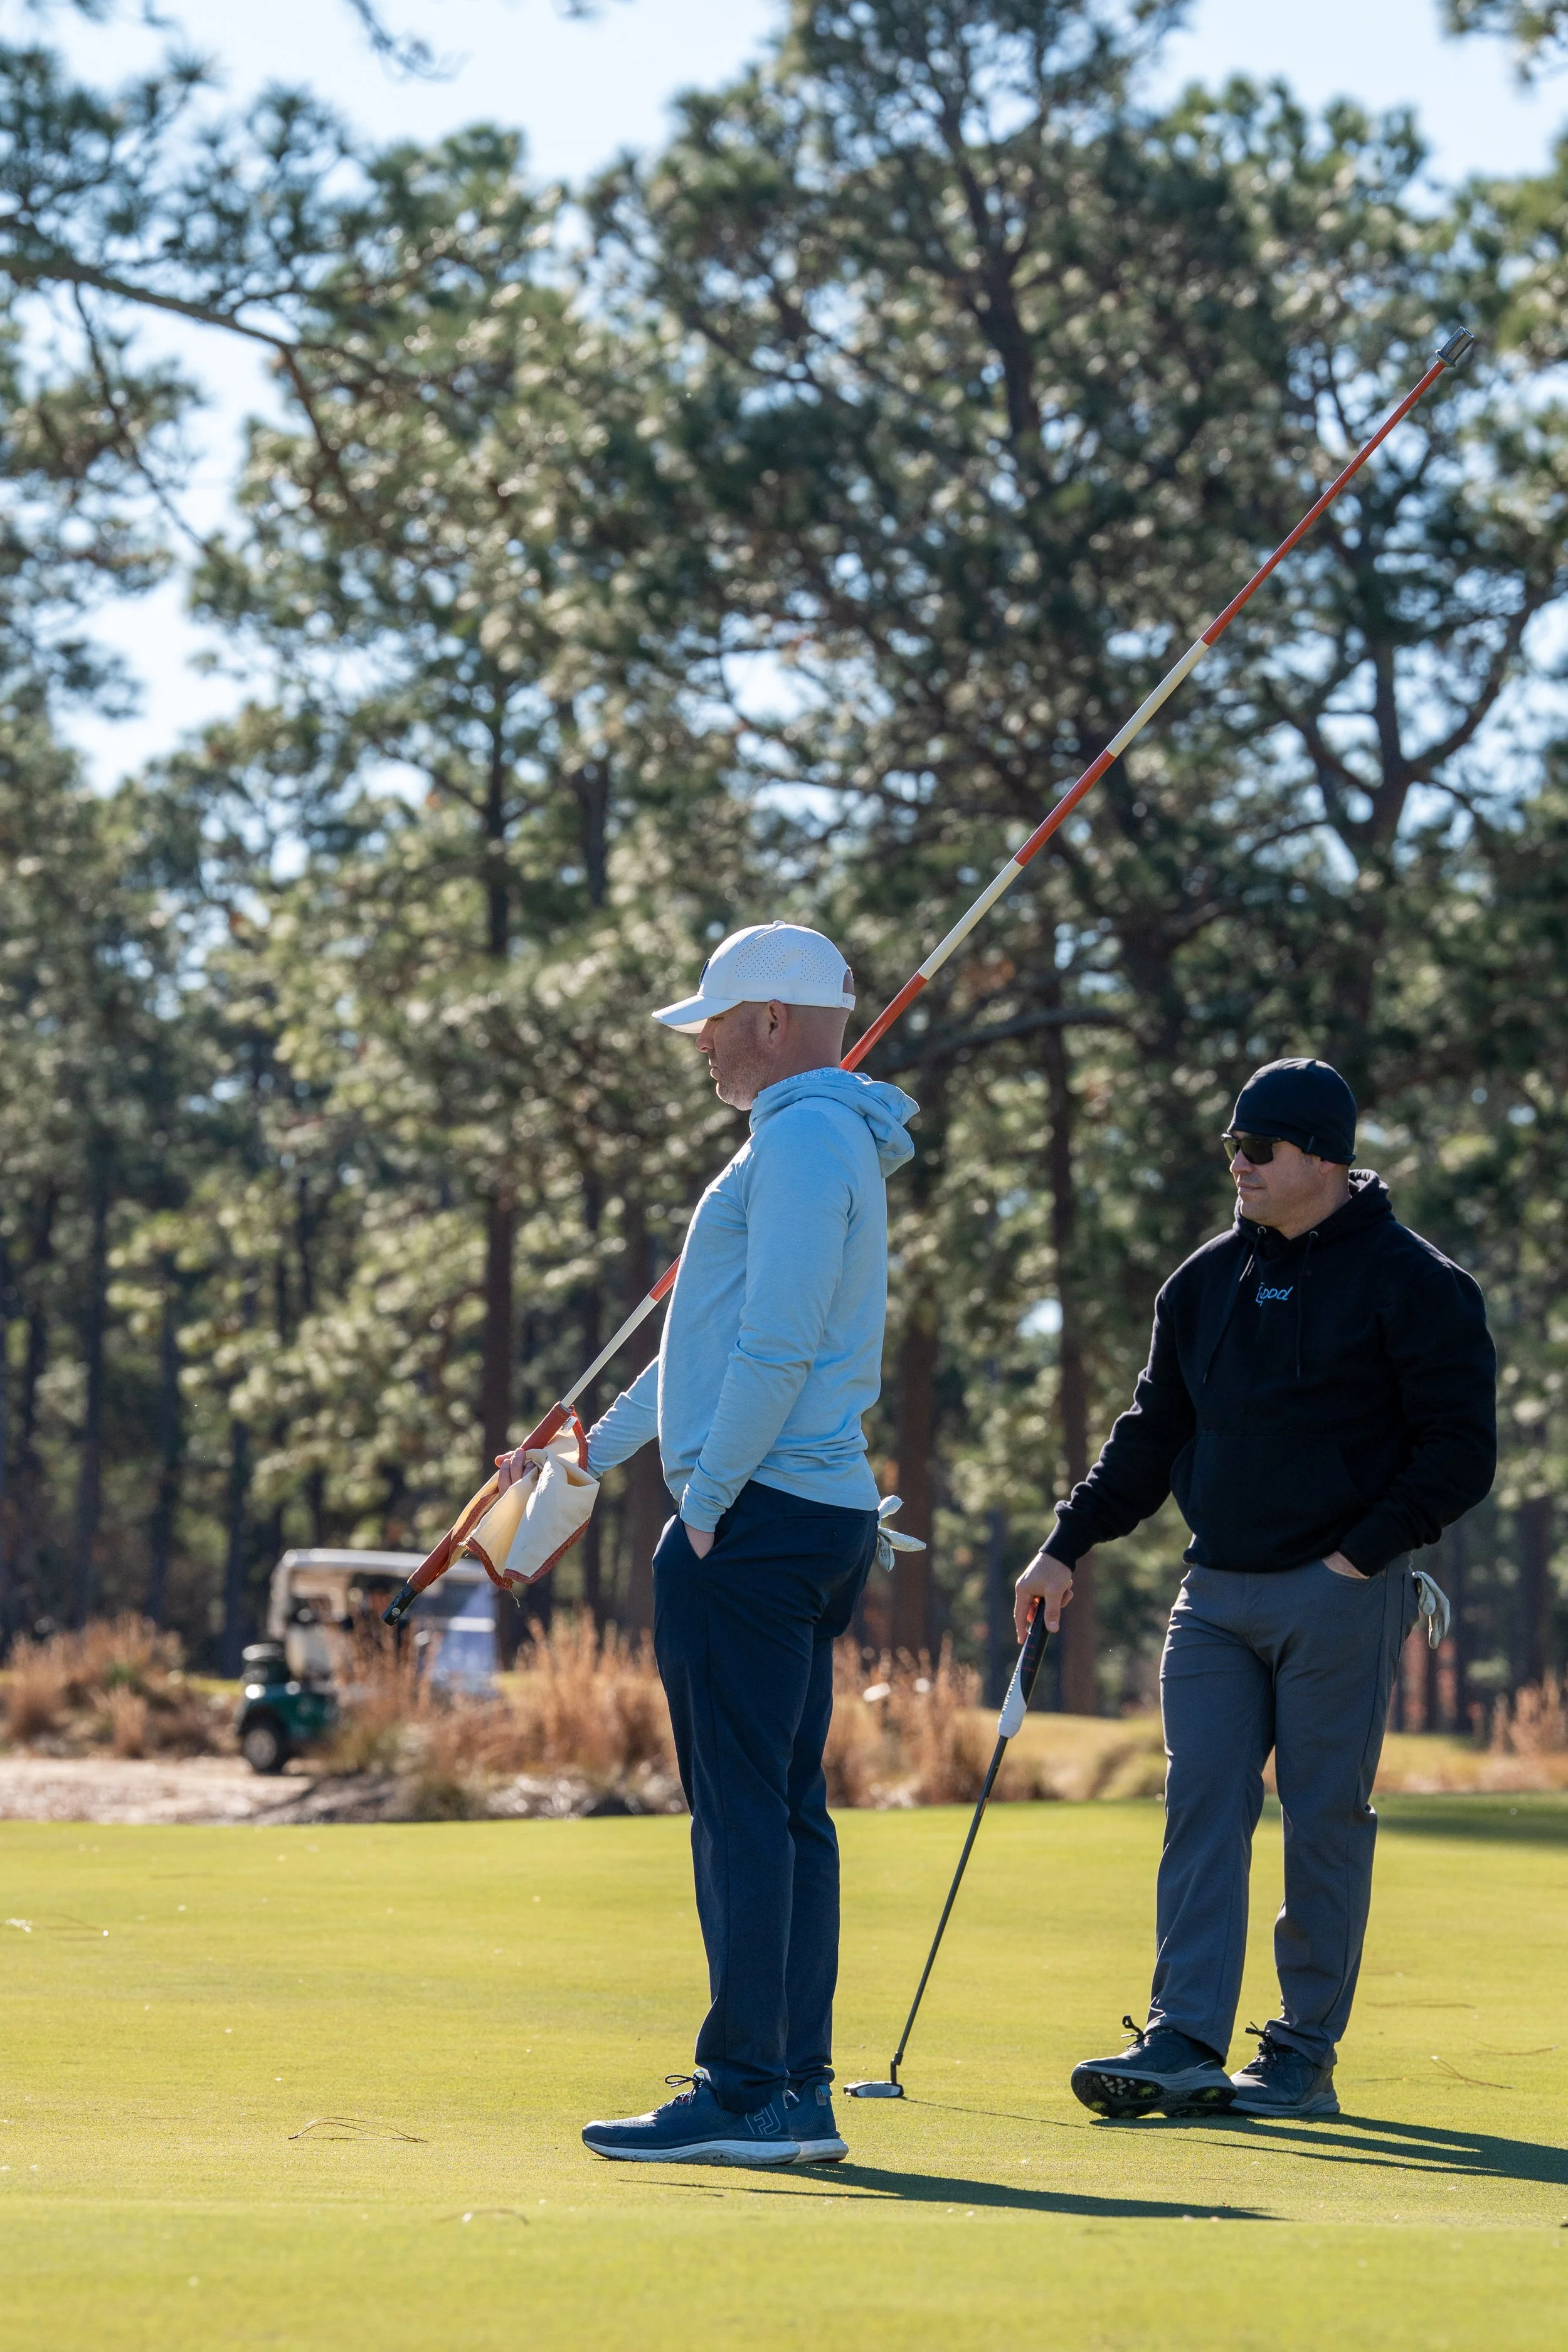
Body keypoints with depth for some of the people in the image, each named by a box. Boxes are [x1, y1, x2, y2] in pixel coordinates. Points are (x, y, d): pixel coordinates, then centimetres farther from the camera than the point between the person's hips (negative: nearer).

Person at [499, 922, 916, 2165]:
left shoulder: (804, 1139, -11)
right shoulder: (830, 1141, 22)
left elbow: (775, 1347, -20)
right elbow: (719, 1333, 30)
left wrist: (708, 1496, -16)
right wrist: (600, 1443, 32)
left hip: (755, 1513, -10)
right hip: (826, 1515, 10)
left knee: (742, 1807, -9)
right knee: (789, 1808, 9)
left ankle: (745, 2090, -10)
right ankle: (799, 2093, 11)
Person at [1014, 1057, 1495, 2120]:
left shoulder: (1409, 1281, -5)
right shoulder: (1209, 1280, 13)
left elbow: (1461, 1448, -7)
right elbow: (1153, 1432, 19)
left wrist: (1365, 1553, -14)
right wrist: (1069, 1545, 11)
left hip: (1338, 1597, -6)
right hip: (1216, 1594, 6)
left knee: (1325, 1821, -1)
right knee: (1202, 1813, -2)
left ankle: (1305, 2056, 6)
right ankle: (1183, 2045, -6)